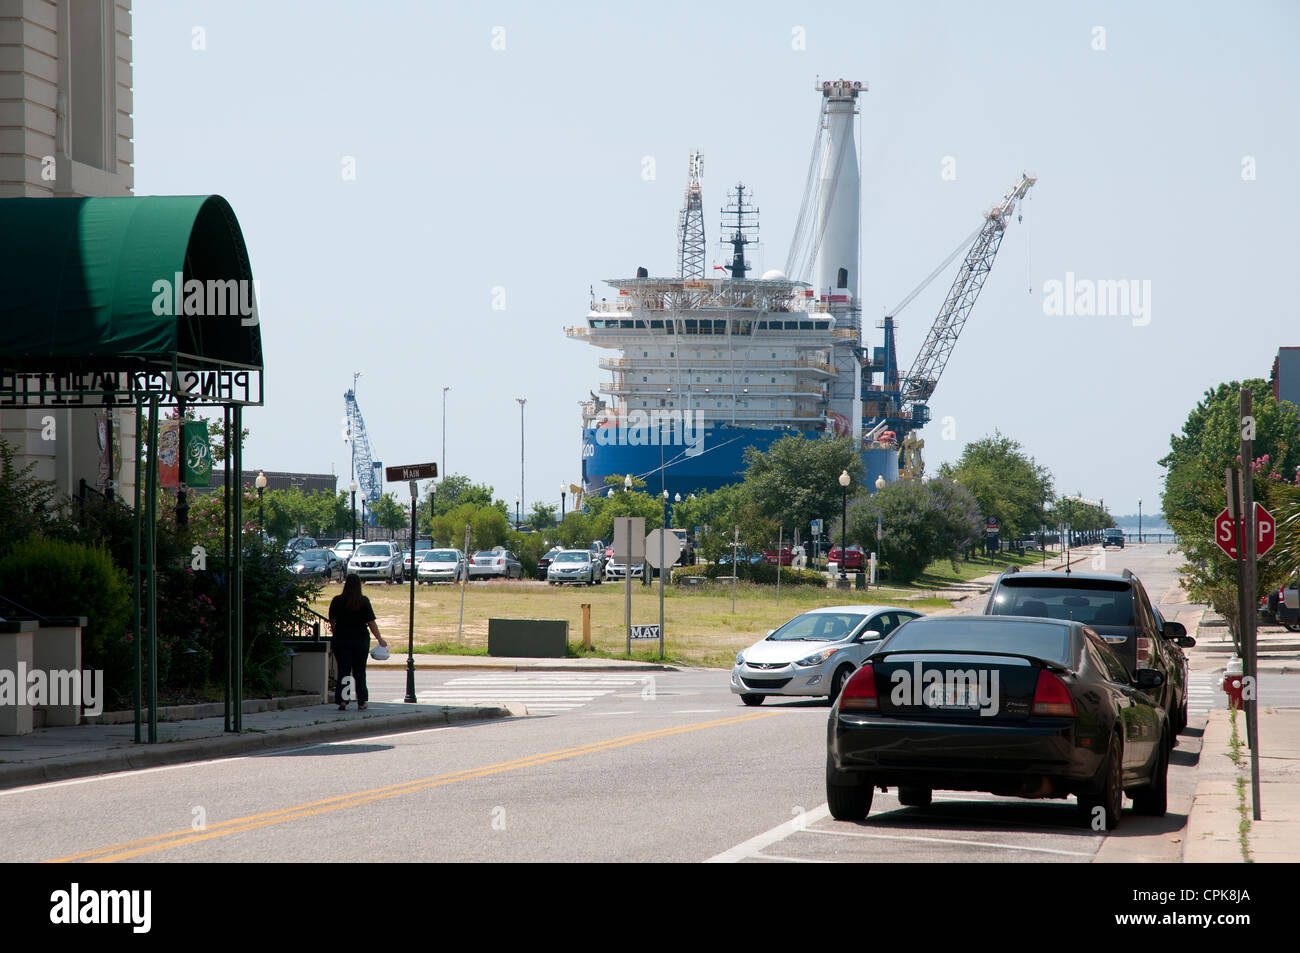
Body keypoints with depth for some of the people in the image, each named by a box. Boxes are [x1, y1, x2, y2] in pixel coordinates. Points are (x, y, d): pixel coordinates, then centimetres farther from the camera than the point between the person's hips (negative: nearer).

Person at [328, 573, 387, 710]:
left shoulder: (337, 601, -3)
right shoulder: (364, 601, -7)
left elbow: (332, 620, 8)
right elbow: (371, 622, -8)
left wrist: (334, 630, 29)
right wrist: (380, 639, -1)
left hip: (341, 640, 0)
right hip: (361, 640, 0)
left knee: (343, 671, 4)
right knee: (359, 672, 11)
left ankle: (342, 701, -9)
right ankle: (361, 703, 14)